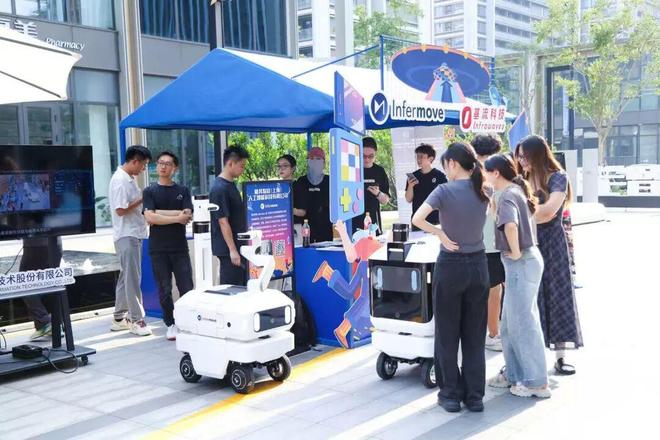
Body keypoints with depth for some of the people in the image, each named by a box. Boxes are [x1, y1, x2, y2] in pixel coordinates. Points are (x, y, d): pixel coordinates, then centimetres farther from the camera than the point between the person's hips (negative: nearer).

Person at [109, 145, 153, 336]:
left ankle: (119, 318, 23)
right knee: (132, 279, -5)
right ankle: (137, 320, 1)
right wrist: (142, 200, -13)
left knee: (126, 277, 14)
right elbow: (120, 210, -21)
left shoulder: (130, 179, 14)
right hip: (127, 235, -10)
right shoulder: (119, 180, -16)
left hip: (134, 234, 10)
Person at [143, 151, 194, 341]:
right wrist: (177, 217, -10)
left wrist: (160, 213, -10)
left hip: (180, 247, 1)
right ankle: (171, 324, 17)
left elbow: (188, 215, -6)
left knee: (187, 288, -3)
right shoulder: (150, 191, 4)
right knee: (164, 289, 5)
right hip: (158, 248, -1)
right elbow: (149, 217, -10)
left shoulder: (182, 191, 8)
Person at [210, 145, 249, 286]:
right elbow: (223, 222, -20)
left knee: (241, 287, 13)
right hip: (229, 249, -9)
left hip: (238, 246, 9)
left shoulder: (231, 185, 12)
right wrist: (232, 250, -21)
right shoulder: (219, 189, -17)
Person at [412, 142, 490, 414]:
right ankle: (474, 396, 16)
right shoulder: (484, 191, 1)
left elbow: (417, 219, -23)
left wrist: (441, 234, -12)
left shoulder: (445, 191, -12)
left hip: (450, 266, -4)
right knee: (475, 336, 11)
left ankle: (451, 395, 15)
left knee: (448, 335, 8)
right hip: (478, 265, 4)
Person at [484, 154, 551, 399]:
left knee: (524, 322, -1)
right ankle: (514, 374, 28)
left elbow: (510, 225, -35)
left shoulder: (507, 196, -17)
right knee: (510, 322, 17)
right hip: (526, 259, 10)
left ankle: (537, 383, 9)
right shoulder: (517, 191, 12)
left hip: (521, 263, -10)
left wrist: (516, 252, -23)